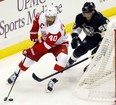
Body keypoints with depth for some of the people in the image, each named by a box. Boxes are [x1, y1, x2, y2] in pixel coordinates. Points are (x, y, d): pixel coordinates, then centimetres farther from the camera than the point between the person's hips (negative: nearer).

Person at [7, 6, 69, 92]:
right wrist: (34, 32, -1)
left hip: (59, 44, -5)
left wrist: (30, 51, -38)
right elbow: (36, 18, 4)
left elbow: (46, 45, -40)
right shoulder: (41, 17, -24)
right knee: (31, 56, 1)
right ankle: (16, 73, 22)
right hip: (45, 40, 5)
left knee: (62, 58, -32)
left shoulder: (56, 28, -41)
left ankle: (53, 80, -22)